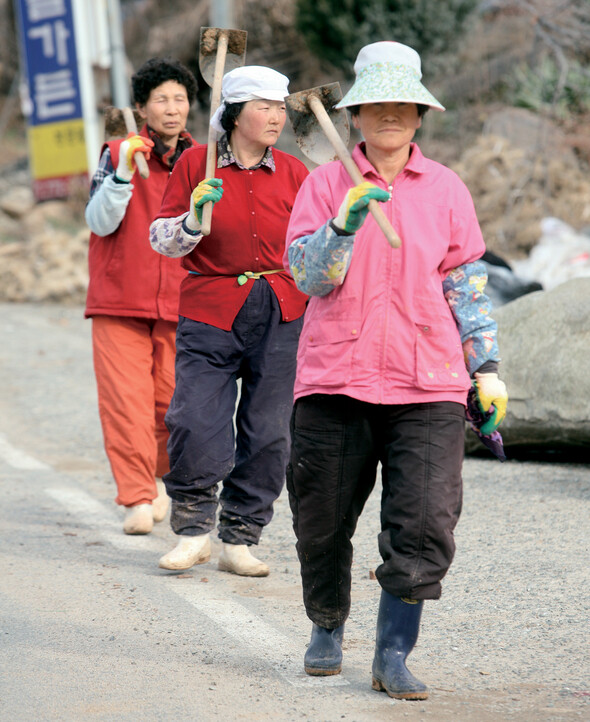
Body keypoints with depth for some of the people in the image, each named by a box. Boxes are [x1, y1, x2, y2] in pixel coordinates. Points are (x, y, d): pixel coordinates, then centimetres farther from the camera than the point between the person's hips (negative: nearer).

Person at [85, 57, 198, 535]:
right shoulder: (118, 154, 1)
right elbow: (100, 222, -9)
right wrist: (123, 174, -22)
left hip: (179, 301, 2)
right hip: (120, 299, -2)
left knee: (173, 399, 1)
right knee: (126, 401, -9)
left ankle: (161, 477, 26)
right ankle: (137, 499, -6)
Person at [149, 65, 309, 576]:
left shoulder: (294, 174, 7)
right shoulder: (197, 165, 2)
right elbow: (162, 239, 4)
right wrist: (195, 218, -14)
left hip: (280, 314, 2)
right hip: (211, 311, -2)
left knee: (268, 431, 0)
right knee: (194, 424, -13)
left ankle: (239, 542, 13)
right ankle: (193, 530, 8)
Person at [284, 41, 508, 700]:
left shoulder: (445, 189, 9)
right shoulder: (325, 184, 4)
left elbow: (467, 285, 13)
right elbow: (308, 275, -6)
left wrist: (486, 367, 9)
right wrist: (347, 221, -22)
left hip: (427, 385, 0)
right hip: (335, 379, 0)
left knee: (424, 524, -11)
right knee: (324, 521, 8)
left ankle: (393, 656, -3)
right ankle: (327, 628, 32)